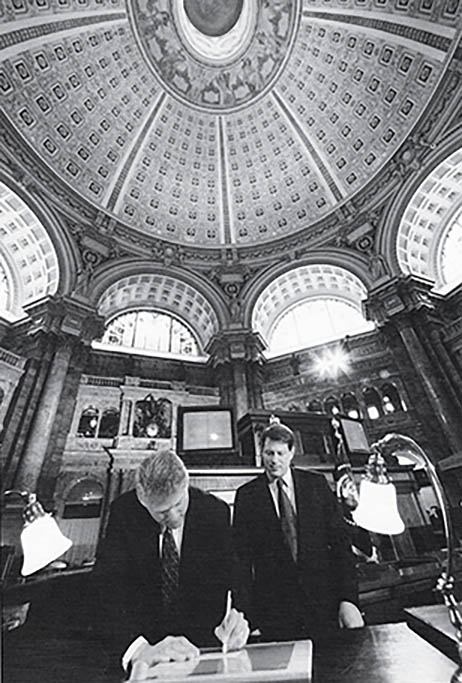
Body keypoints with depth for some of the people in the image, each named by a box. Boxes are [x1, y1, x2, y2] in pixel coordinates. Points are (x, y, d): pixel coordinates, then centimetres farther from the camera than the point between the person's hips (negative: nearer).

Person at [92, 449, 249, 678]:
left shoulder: (216, 512, -15)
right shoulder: (123, 511, -15)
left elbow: (229, 582, -11)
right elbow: (109, 586, -21)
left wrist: (234, 623, -31)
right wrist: (140, 649, -34)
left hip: (202, 636, 0)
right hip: (143, 632, 1)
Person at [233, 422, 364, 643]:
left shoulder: (317, 484, -2)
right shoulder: (246, 495, -5)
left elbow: (340, 541, 0)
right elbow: (242, 559, -2)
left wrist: (348, 598, -6)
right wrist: (245, 614, -6)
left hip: (322, 598, 1)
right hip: (273, 612, -1)